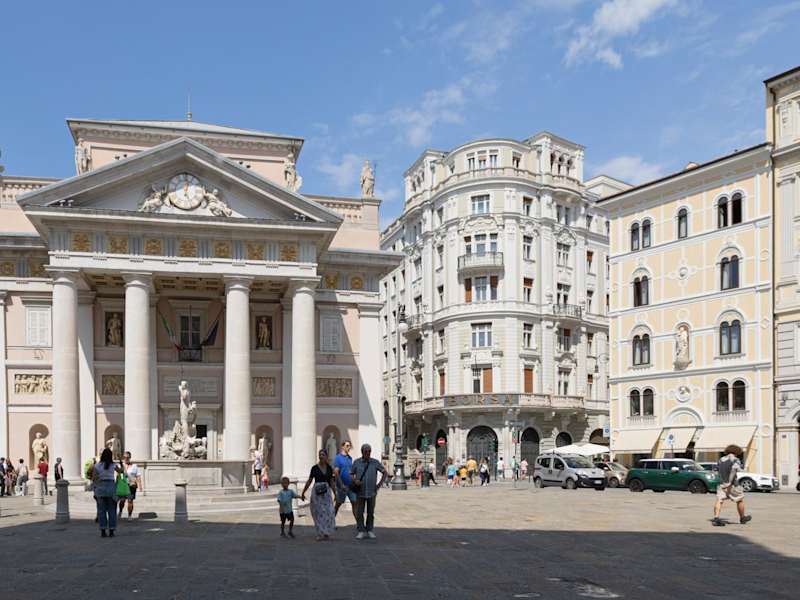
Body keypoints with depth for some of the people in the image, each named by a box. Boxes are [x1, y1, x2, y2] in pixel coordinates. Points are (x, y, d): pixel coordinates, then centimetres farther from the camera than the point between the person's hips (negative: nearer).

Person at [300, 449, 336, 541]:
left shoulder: (329, 468, 6)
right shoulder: (315, 468, -2)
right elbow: (309, 481, 5)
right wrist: (303, 493, 6)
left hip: (327, 492, 2)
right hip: (317, 492, -2)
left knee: (329, 512, -5)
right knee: (318, 513, -1)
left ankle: (327, 533, 9)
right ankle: (320, 534, 9)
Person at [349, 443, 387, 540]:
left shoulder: (375, 462, -3)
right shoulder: (356, 462, -2)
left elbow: (385, 472, 6)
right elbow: (351, 474, 7)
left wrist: (380, 484, -2)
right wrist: (355, 480, -13)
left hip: (372, 492, 0)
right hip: (360, 492, 0)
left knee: (371, 513, 7)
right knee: (359, 513, 0)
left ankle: (370, 531, 19)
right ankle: (361, 531, 9)